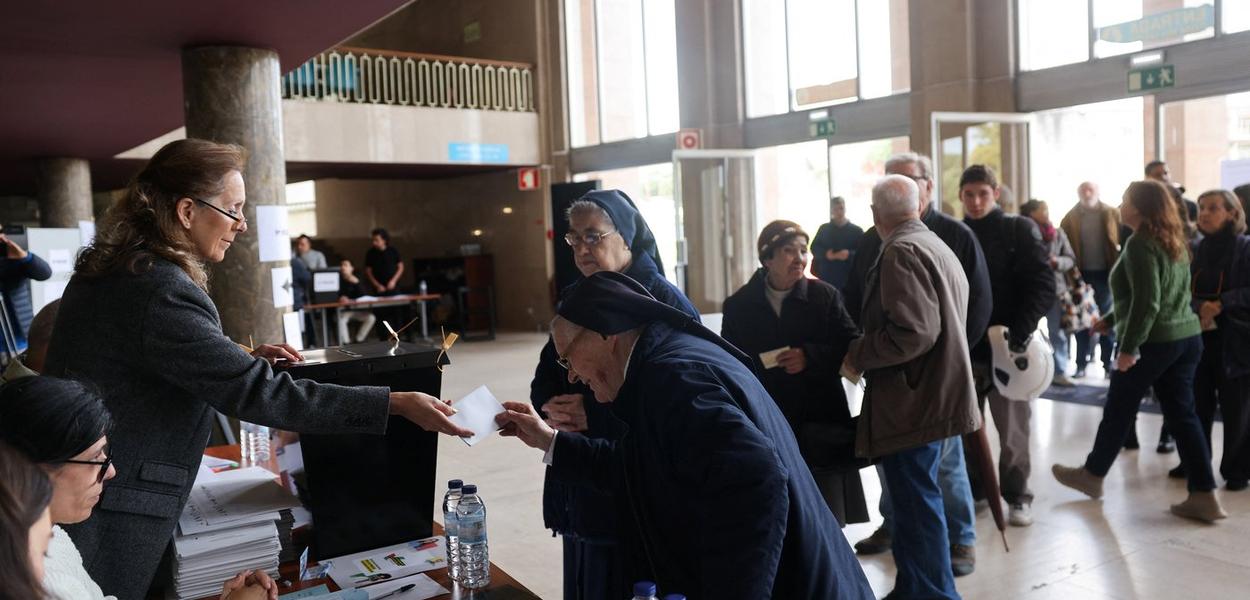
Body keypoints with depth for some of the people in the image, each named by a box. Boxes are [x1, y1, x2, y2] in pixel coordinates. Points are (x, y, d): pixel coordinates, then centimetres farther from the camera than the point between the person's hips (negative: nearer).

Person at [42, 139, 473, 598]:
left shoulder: (112, 267, 5)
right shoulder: (162, 291, -26)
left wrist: (243, 359, 8)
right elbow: (259, 394, -30)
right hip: (111, 520, -10)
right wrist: (397, 403, -29)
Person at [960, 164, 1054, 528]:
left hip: (1007, 347, -2)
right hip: (964, 349, 3)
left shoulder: (1020, 230, 0)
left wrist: (1018, 334, -18)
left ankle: (1017, 497, 20)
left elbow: (1042, 287, -7)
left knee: (1012, 430, 6)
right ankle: (973, 492, 23)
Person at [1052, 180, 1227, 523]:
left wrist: (1129, 346, -19)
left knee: (1118, 410, 9)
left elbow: (1147, 301, -22)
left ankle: (1092, 475, 26)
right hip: (1188, 336, 8)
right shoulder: (1173, 240, 13)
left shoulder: (1140, 243, -15)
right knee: (1182, 414, 10)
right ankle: (1205, 497, 9)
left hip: (1154, 341, -8)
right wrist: (1111, 319, 26)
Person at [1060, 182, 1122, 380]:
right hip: (1081, 274, 0)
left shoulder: (1112, 214, 1)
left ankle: (1108, 363, 17)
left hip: (1105, 273, 0)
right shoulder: (1071, 218, 1)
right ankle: (1081, 364, 13)